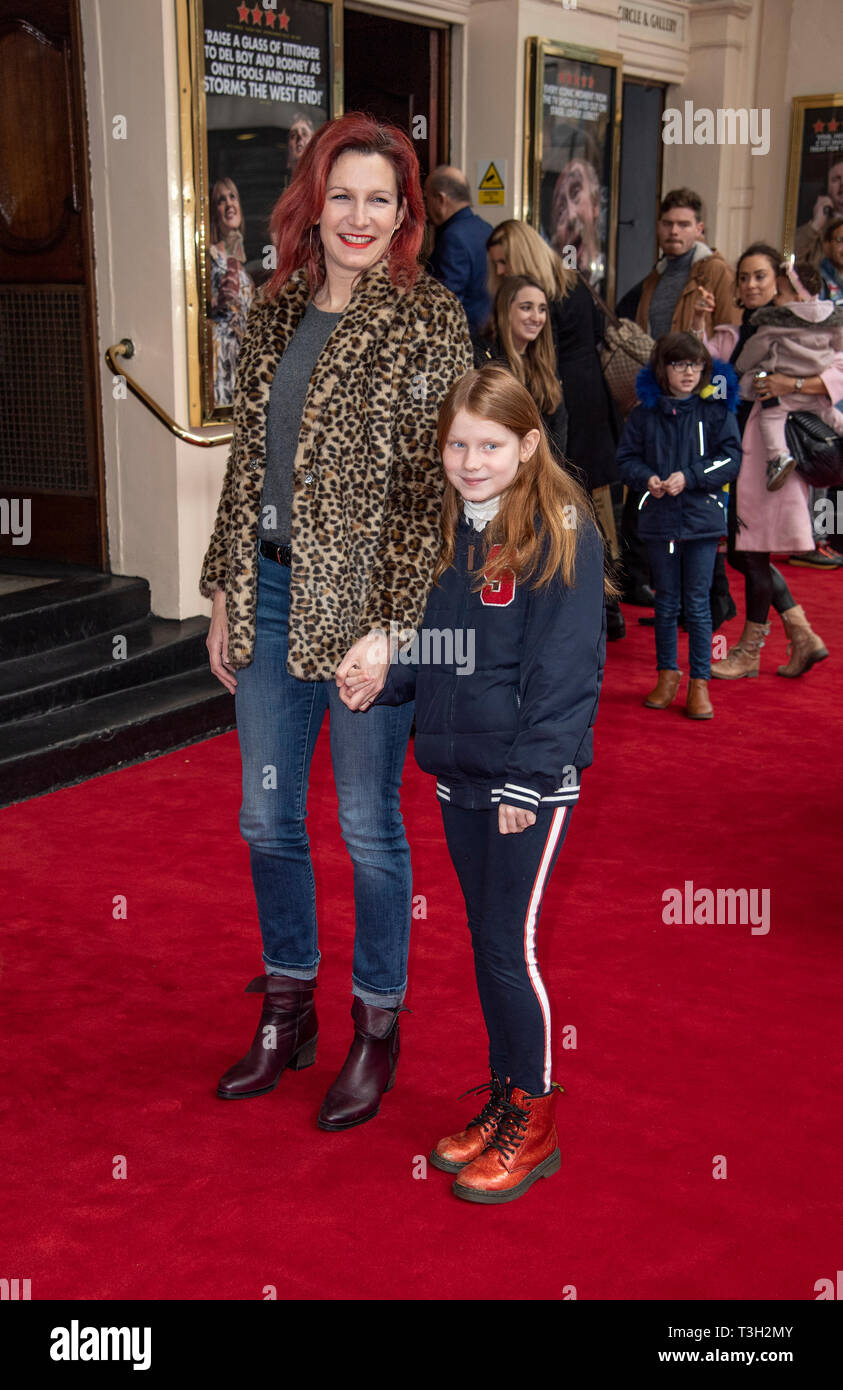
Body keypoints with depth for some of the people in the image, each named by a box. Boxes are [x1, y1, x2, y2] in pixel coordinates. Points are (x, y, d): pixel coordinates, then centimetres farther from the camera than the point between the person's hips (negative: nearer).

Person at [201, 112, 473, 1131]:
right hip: (271, 590, 6)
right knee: (266, 817, 14)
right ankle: (287, 1009, 34)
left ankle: (377, 1028, 26)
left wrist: (388, 627, -17)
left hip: (368, 600, -6)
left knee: (368, 825, 6)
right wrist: (225, 596, 11)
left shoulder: (427, 320, -7)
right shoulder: (275, 314, 10)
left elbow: (433, 484, -12)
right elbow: (247, 462, 14)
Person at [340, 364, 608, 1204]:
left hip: (530, 782, -7)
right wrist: (381, 682, 0)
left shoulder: (561, 535, -12)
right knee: (486, 943, 15)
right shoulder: (452, 532, 11)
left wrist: (528, 778, -18)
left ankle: (534, 1124, 15)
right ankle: (504, 1102, 29)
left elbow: (562, 668, -15)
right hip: (458, 775, 7)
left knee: (509, 945, -2)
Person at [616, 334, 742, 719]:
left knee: (698, 603, 1)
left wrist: (689, 477, -16)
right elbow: (627, 458, 6)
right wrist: (648, 478, -14)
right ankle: (667, 673, 26)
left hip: (702, 517, -2)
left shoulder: (717, 408, -1)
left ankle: (700, 681, 10)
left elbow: (731, 459, -5)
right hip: (659, 518, 2)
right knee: (666, 602, 12)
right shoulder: (645, 411, 3)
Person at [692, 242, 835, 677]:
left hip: (774, 446, -7)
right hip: (734, 445, 7)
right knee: (740, 554, 9)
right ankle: (802, 636, 20)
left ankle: (750, 650, 13)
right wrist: (699, 320, -9)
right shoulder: (730, 335, 15)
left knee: (753, 552, -2)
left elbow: (838, 370, -11)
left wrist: (792, 384, -21)